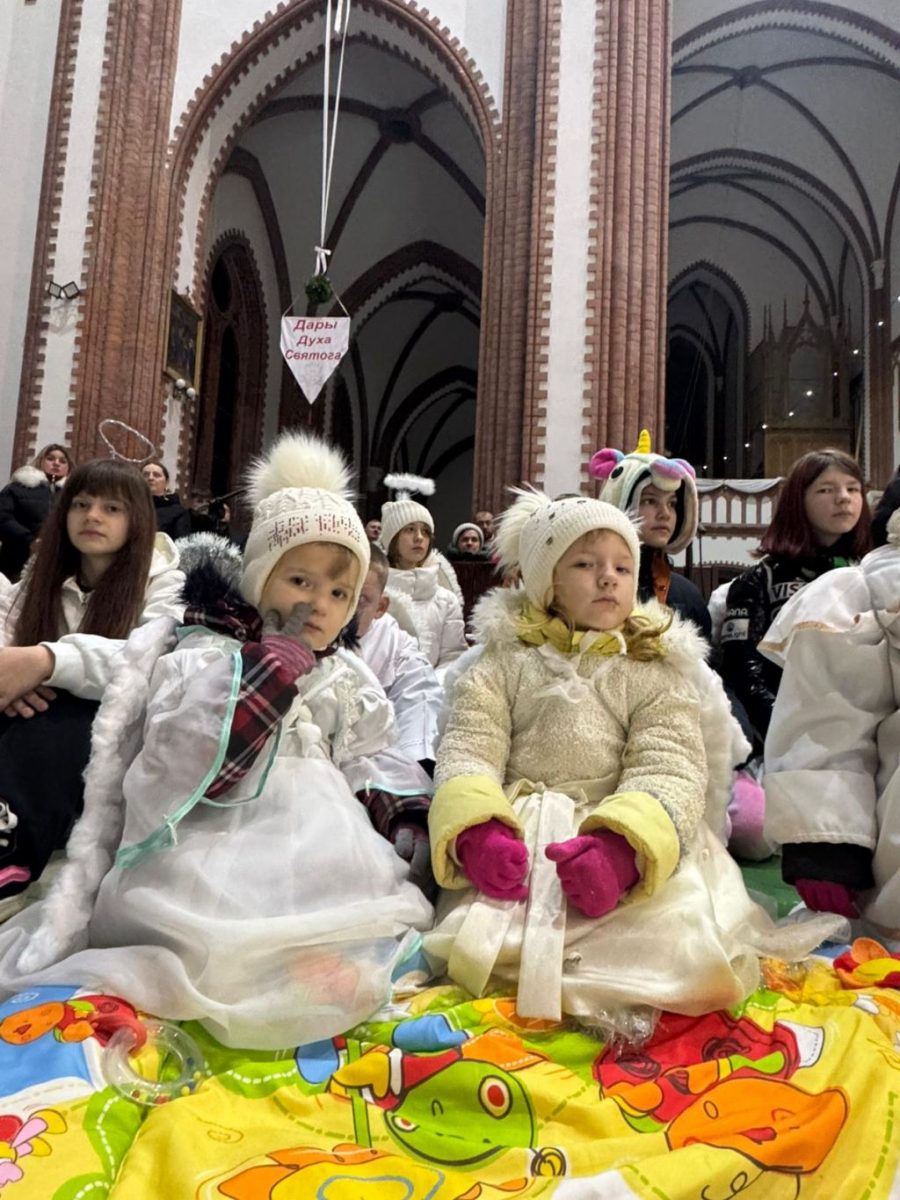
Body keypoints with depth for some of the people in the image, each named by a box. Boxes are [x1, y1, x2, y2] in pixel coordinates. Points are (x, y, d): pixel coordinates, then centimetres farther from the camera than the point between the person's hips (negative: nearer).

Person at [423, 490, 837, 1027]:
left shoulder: (658, 672, 9)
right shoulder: (504, 662, 11)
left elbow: (671, 769, -6)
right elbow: (468, 748, -1)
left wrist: (622, 847, -29)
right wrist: (474, 829, -25)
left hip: (630, 838, 1)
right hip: (516, 838, 0)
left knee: (682, 937, -26)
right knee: (481, 936, -28)